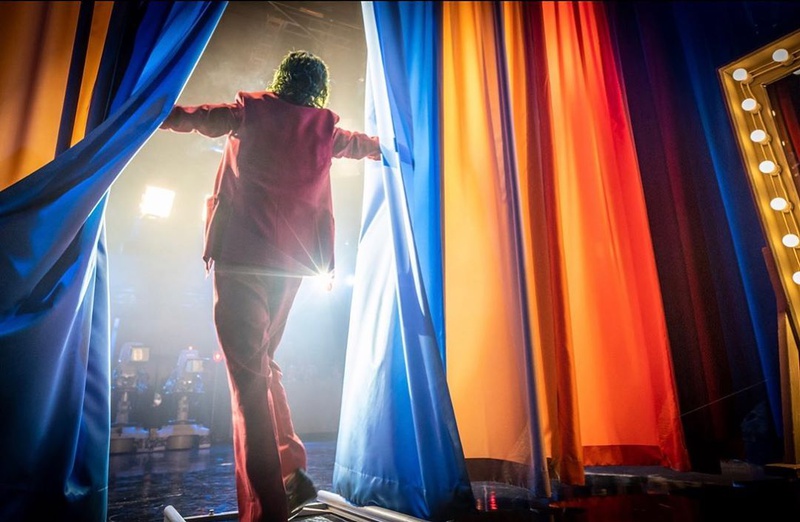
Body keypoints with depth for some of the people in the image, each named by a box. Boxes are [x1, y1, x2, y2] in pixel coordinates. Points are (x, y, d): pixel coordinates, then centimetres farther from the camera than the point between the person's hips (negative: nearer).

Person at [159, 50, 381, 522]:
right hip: (293, 263, 4)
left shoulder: (251, 113, 6)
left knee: (249, 376, -5)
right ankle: (290, 471, 13)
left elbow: (185, 116, 16)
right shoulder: (325, 129, 13)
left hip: (241, 258, -4)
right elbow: (364, 144, 33)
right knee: (263, 363, 18)